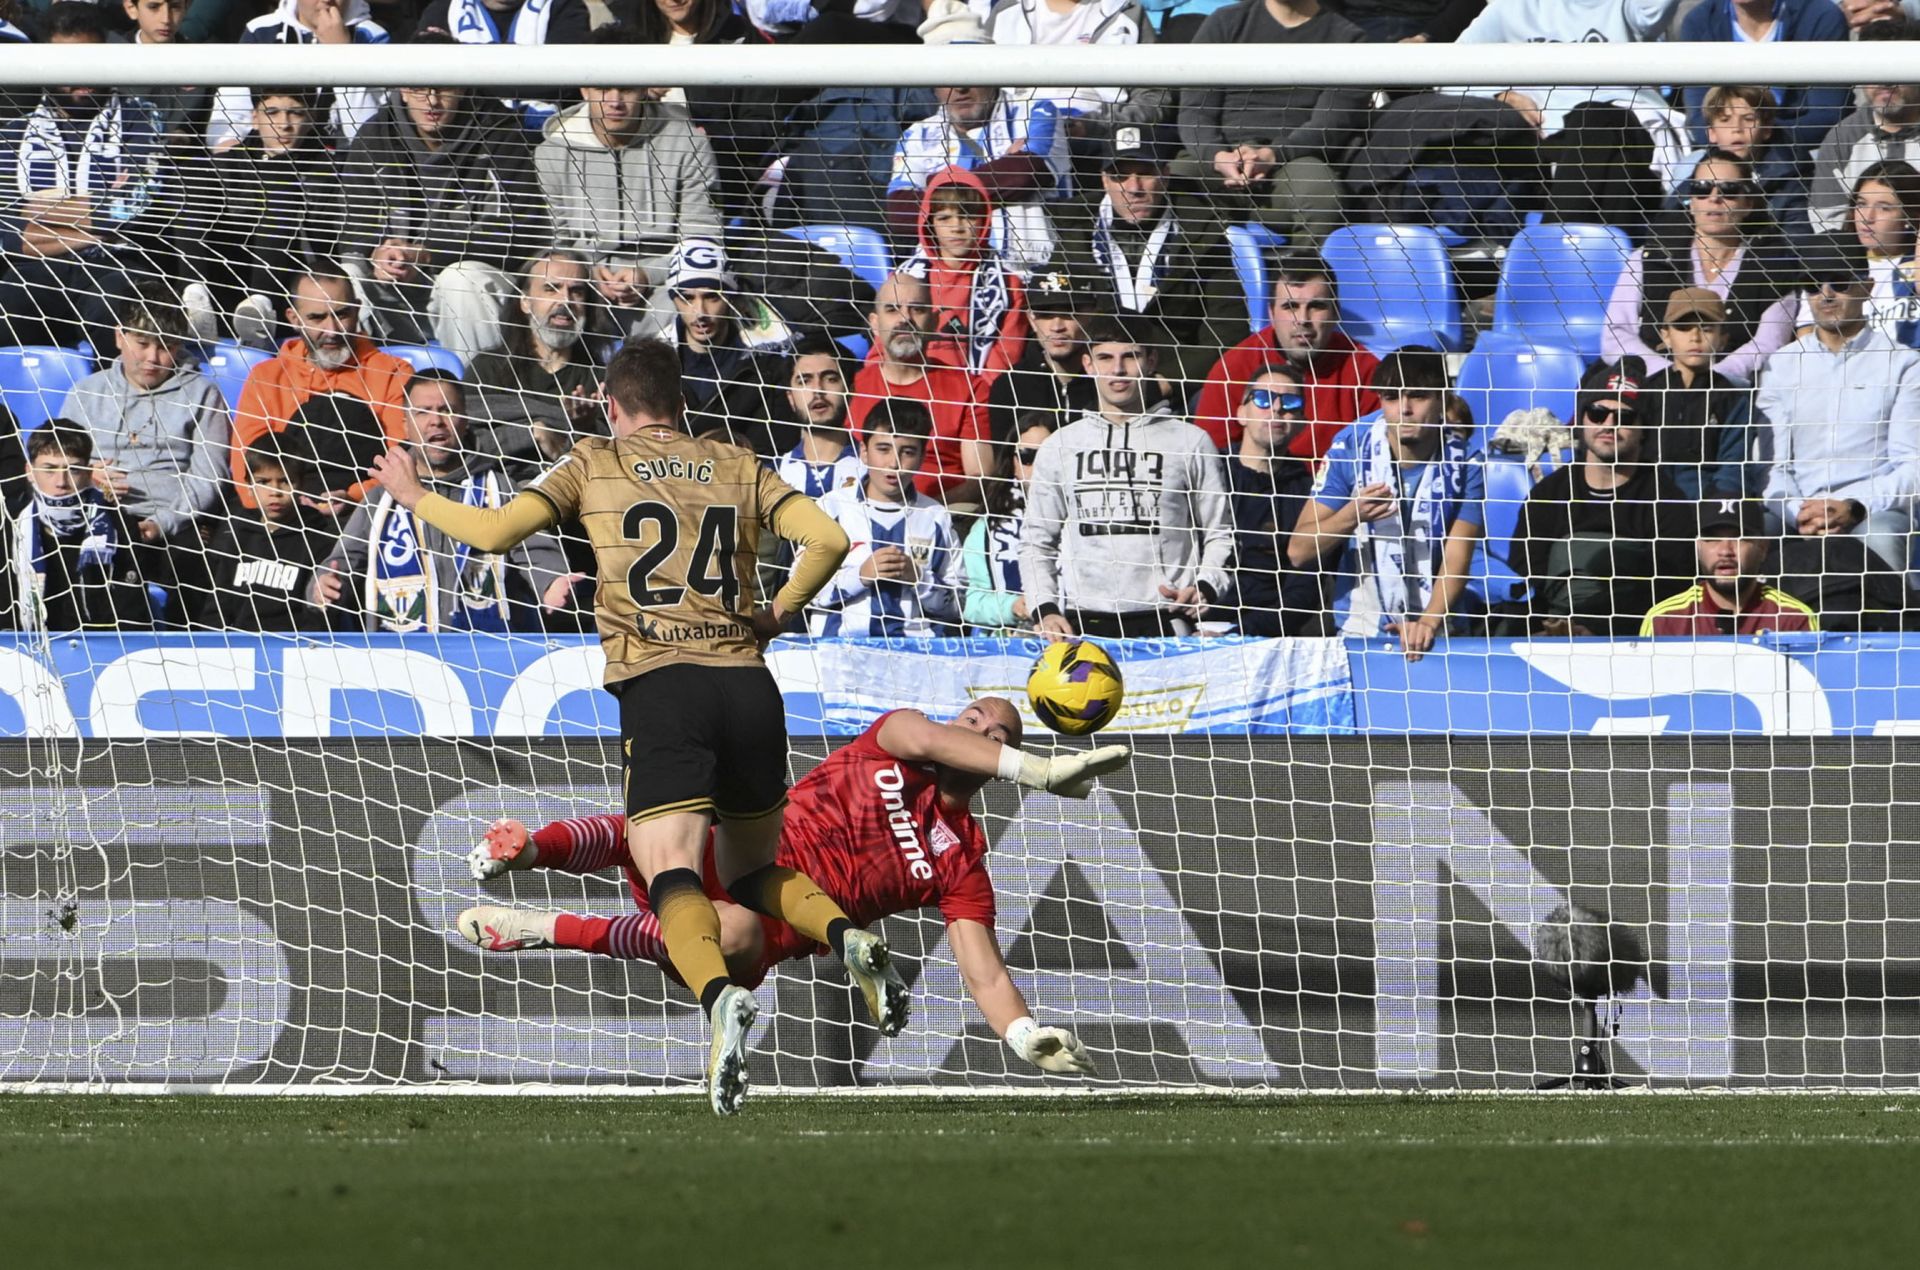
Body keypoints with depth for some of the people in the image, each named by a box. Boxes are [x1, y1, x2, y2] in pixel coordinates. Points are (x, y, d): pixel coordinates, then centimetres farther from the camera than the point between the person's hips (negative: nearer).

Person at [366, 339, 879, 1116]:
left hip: (658, 683, -4)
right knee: (751, 875, 20)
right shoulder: (738, 469, 16)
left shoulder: (594, 463, 9)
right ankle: (848, 939, -9)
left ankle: (719, 996, -43)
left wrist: (414, 498, 17)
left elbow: (495, 531, 1)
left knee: (672, 876, -14)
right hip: (748, 686, 4)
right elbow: (829, 539, 6)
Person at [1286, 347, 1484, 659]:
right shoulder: (1349, 451, -2)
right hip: (1360, 631, 0)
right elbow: (1298, 552, -4)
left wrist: (1429, 622, -27)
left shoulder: (1464, 464, -1)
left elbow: (1457, 557, -9)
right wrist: (1352, 515, -22)